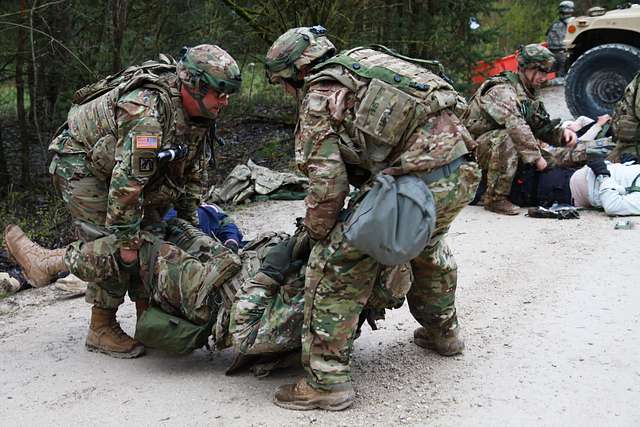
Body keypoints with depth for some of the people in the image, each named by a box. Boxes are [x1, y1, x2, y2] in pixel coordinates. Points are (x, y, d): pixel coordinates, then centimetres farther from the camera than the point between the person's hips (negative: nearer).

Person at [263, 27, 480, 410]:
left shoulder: (318, 97, 2)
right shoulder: (365, 61, 26)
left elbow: (327, 182, -6)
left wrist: (317, 234, 9)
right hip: (465, 169, 9)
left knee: (336, 267, 1)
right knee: (427, 245, 35)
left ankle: (327, 380, 4)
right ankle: (443, 332, 52)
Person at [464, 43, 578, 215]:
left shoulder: (529, 94, 12)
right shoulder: (502, 91, -20)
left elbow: (544, 128, 14)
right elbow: (515, 126, -34)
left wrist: (562, 133, -7)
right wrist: (536, 156, -32)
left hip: (500, 148, 9)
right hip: (476, 148, -9)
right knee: (506, 138, -40)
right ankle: (495, 198, -29)